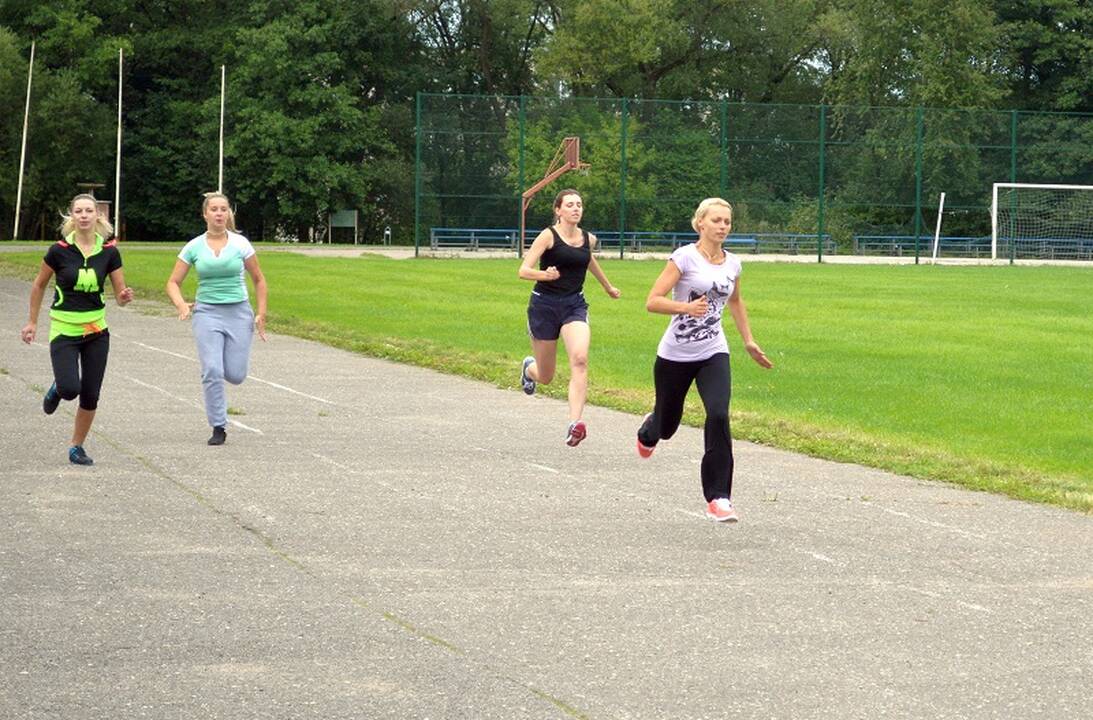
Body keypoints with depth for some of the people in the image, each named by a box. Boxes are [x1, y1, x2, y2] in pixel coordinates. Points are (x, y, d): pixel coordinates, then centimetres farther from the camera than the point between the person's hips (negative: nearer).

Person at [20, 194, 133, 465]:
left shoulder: (109, 251, -3)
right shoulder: (59, 250, -9)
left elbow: (120, 294, 2)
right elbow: (39, 285, 5)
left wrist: (125, 296, -22)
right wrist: (32, 322, 9)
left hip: (96, 330, 2)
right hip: (64, 330, -2)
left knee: (90, 396, 2)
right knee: (70, 389, -19)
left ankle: (77, 448, 21)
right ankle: (57, 389, 19)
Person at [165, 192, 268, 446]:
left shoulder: (241, 244, -2)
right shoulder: (194, 247, -1)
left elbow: (259, 280, 9)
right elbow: (173, 283, 4)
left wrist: (261, 313, 2)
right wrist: (181, 304, -16)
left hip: (238, 311, 0)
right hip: (207, 312, 0)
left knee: (235, 375, -3)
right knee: (212, 372, -12)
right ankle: (218, 427, 1)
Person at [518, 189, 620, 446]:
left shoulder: (588, 239, 5)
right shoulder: (548, 236, -10)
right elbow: (524, 271, -15)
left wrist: (607, 286, 42)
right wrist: (545, 275, -36)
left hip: (575, 304, 3)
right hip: (545, 304, -3)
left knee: (580, 359, -26)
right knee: (545, 377, 9)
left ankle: (575, 424, -33)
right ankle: (529, 367, 49)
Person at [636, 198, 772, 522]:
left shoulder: (732, 264, 5)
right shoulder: (685, 257, -12)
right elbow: (652, 301, -16)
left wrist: (749, 341, 27)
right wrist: (686, 307, -32)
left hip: (713, 353, 3)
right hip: (675, 355, -3)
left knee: (718, 415, -21)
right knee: (667, 425, 13)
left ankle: (718, 498, -18)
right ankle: (648, 432, 55)